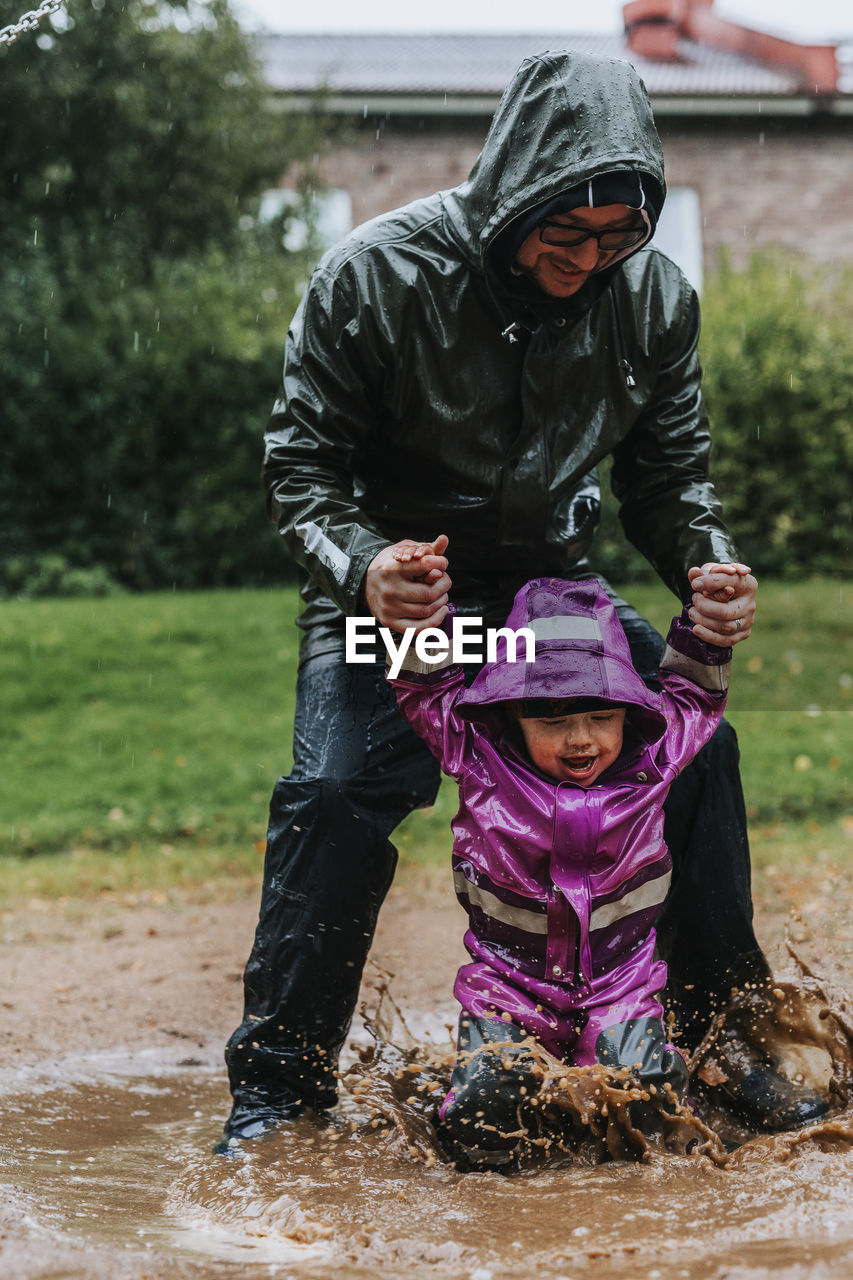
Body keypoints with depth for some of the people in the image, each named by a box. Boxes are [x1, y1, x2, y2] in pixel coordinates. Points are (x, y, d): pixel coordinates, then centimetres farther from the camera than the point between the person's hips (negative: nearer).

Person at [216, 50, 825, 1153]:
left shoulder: (653, 295, -10)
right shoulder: (373, 278, -22)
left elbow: (670, 472, 2)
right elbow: (301, 462, -14)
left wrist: (710, 568, -19)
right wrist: (360, 569, -34)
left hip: (552, 582, 4)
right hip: (393, 591, -3)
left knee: (696, 747, -7)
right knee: (337, 792, -23)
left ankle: (725, 1040, 10)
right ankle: (278, 1077, -8)